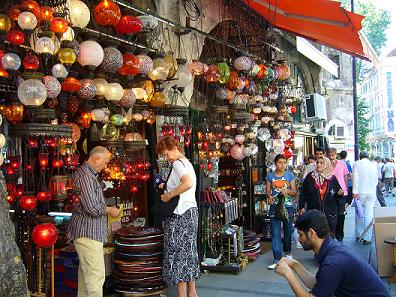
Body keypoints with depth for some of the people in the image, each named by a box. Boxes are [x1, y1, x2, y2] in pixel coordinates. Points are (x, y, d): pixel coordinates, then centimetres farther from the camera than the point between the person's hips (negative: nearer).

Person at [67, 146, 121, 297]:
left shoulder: (89, 174, 17)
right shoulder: (85, 176, -18)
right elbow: (92, 208, -24)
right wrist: (109, 210, -8)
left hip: (86, 232, 11)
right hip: (88, 233, -11)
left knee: (85, 271, 16)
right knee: (96, 274, -10)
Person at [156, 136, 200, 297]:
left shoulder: (178, 163, -12)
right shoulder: (187, 163, 17)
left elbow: (188, 183, -29)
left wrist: (168, 195, -21)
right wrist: (167, 187, 12)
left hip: (180, 214, -10)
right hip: (191, 210, 10)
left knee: (177, 253, -4)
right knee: (189, 251, 14)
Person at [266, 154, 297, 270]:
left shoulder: (290, 175, 3)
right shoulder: (270, 176, 4)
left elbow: (294, 191, 1)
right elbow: (267, 190, 4)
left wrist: (287, 191, -19)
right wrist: (269, 196, -17)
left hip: (288, 207, 1)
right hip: (274, 206, -1)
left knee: (288, 231, 14)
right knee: (275, 233, -6)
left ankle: (287, 251, 40)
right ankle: (277, 259, -3)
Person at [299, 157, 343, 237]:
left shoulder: (332, 178, 5)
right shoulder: (310, 177, 2)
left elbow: (338, 193, 13)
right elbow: (303, 193, 3)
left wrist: (340, 193, -10)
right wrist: (302, 207, -2)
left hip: (330, 213, 1)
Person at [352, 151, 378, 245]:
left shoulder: (357, 164, -2)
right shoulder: (374, 165, 5)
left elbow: (355, 178, -9)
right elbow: (376, 180, 12)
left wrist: (355, 192, -9)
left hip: (360, 192, -1)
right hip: (371, 193, 1)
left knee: (359, 214, 10)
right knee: (369, 215, 0)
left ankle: (358, 235, 18)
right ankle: (366, 238, -1)